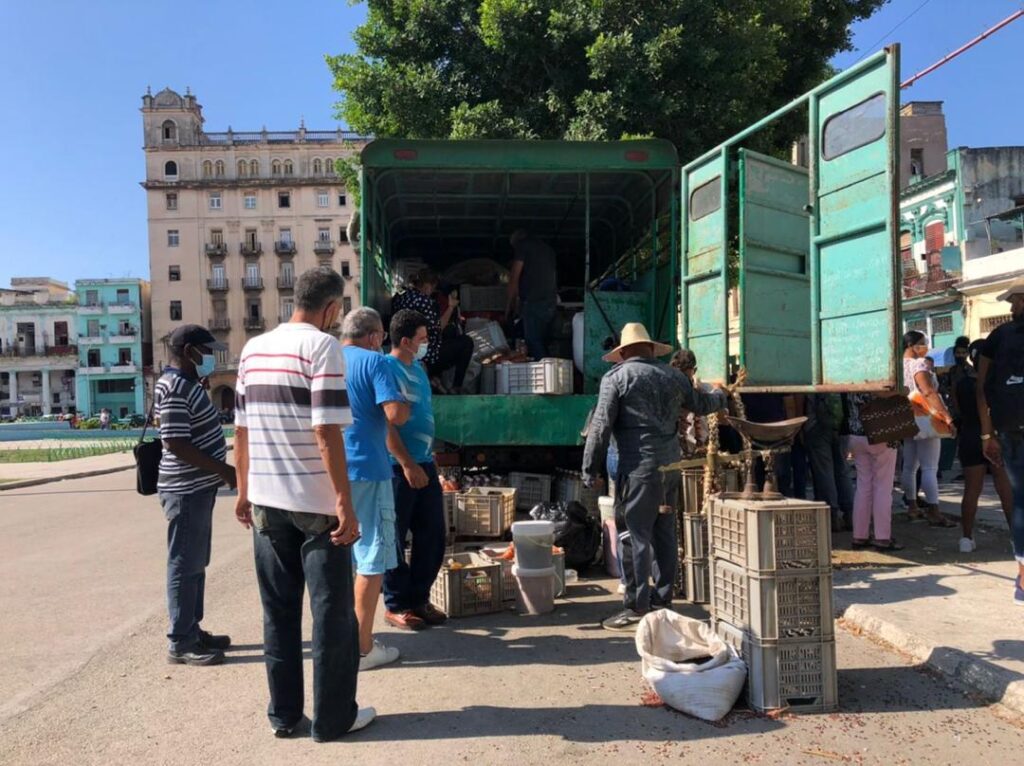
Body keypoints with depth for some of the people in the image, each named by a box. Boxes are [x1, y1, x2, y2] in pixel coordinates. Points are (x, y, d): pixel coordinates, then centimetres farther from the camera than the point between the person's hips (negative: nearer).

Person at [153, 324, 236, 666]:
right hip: (187, 491, -10)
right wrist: (223, 470, -20)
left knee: (196, 564, 17)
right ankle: (181, 644, 9)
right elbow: (177, 444, -24)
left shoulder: (188, 382, 13)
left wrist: (222, 469, 17)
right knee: (185, 566, -1)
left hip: (199, 488, 10)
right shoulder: (174, 388, -18)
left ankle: (193, 630, 28)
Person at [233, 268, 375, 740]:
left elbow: (241, 429, 11)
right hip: (317, 503, -6)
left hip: (266, 501, 6)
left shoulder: (253, 349, 9)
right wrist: (345, 503, -16)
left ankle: (284, 714, 23)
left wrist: (243, 491, 19)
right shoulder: (322, 346, -12)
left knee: (279, 612, 14)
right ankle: (333, 718, 16)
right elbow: (326, 432, -18)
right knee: (332, 613, 6)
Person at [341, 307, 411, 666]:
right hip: (366, 470, -7)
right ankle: (362, 647, 6)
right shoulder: (375, 362, -8)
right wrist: (406, 404, 2)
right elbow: (395, 414, -19)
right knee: (372, 559, 2)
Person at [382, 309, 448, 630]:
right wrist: (407, 465, -19)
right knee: (394, 538, 4)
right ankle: (396, 605, 15)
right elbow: (387, 424, -18)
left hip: (425, 464, 9)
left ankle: (419, 598, 25)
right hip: (399, 468, -9)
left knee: (433, 535, 12)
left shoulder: (418, 369, 14)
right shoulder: (386, 369, -13)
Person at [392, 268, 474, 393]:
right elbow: (437, 328, -15)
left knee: (450, 330, 27)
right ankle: (456, 388, 8)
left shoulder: (399, 297, 9)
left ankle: (435, 377, 16)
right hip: (426, 357, -9)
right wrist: (451, 307, -2)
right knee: (466, 342, 5)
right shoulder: (423, 300, -18)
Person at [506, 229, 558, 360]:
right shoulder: (548, 248, 25)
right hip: (551, 303, 8)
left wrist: (510, 304, 3)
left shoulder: (521, 246, 2)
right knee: (542, 343, 11)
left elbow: (514, 277, -3)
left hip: (533, 303, -8)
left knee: (534, 345, -8)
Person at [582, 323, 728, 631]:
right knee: (665, 533, 14)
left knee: (636, 534, -3)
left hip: (639, 465, -6)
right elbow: (701, 404, 28)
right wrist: (721, 396, 51)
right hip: (671, 463, 7)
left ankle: (636, 607, -1)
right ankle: (663, 600, 23)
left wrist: (590, 470, -3)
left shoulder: (616, 377, -4)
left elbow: (600, 426, -9)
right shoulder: (673, 376, 13)